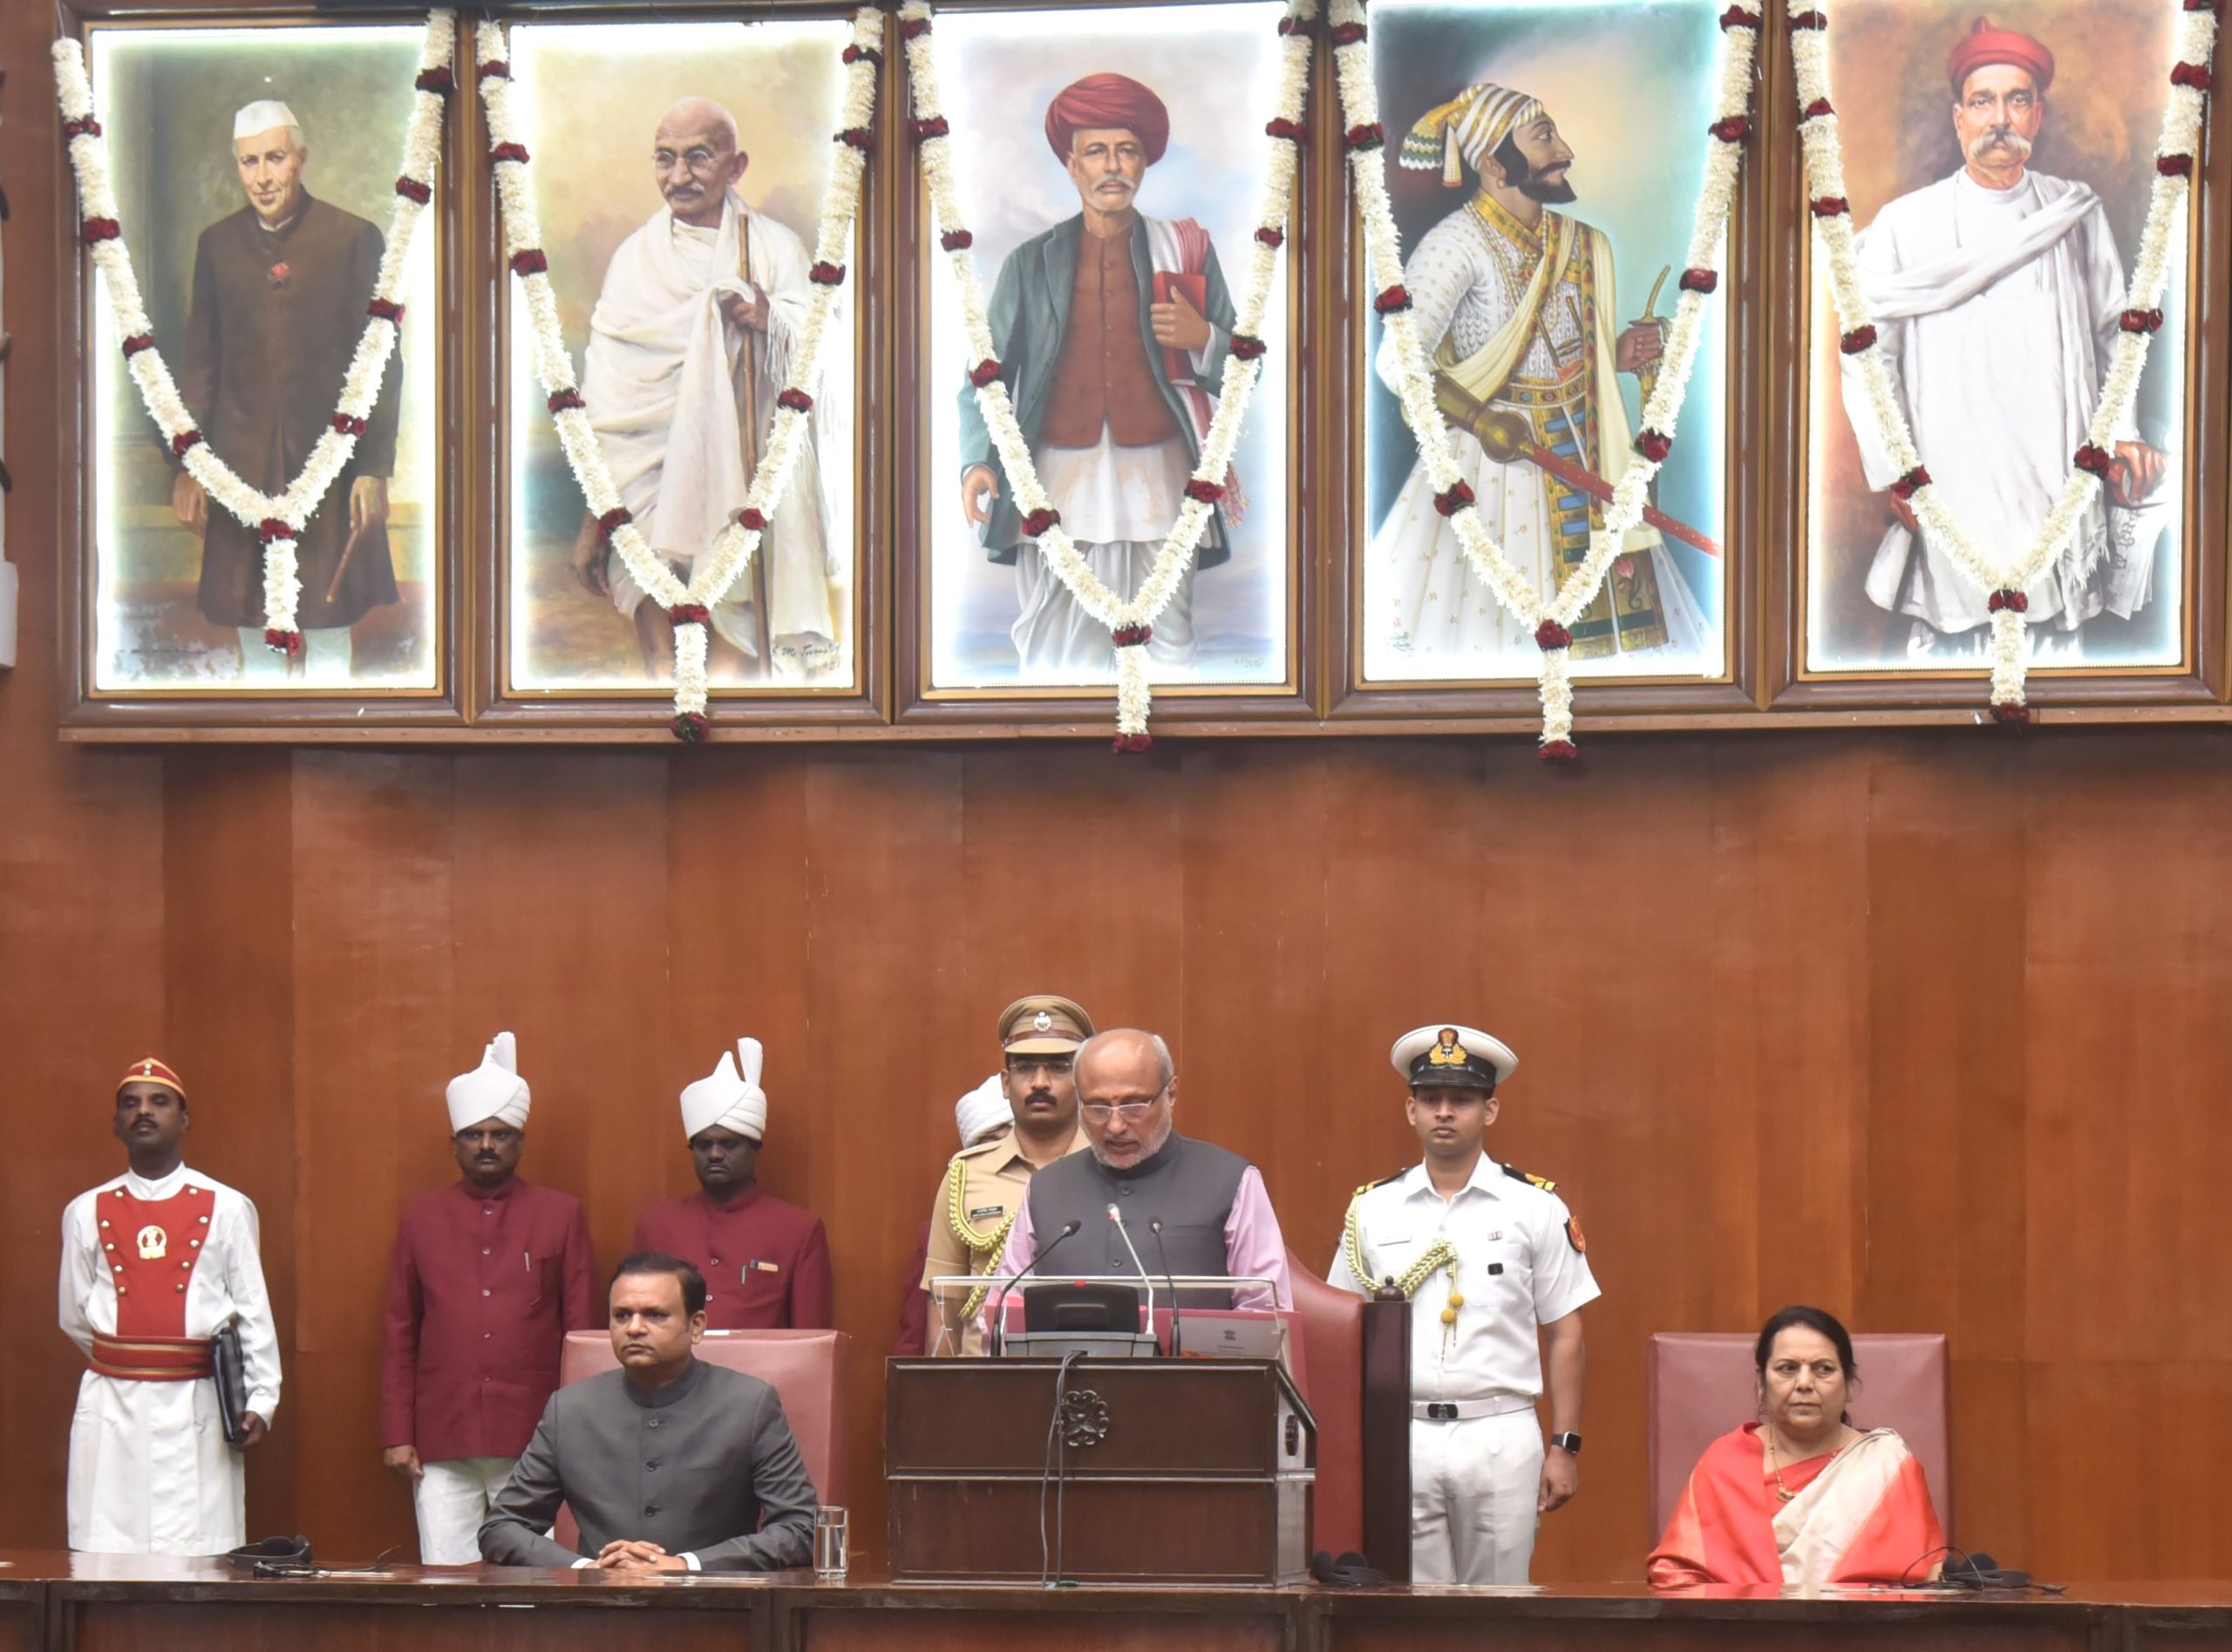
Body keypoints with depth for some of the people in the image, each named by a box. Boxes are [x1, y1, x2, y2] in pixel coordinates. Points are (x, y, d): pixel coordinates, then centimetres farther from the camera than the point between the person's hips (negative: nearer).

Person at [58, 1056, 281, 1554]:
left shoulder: (227, 1209, 5)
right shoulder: (86, 1213, 9)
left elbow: (255, 1316, 4)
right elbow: (75, 1319, 12)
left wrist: (259, 1401, -3)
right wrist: (128, 1362, 5)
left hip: (197, 1408, -1)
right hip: (112, 1411, 1)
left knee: (201, 1562, -4)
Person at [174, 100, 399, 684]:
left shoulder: (354, 240, -2)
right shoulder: (217, 244, 7)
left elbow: (382, 364, -1)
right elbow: (200, 362, 12)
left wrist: (374, 469, -6)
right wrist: (187, 468, 6)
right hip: (240, 470, 3)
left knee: (329, 638, 1)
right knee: (254, 640, 6)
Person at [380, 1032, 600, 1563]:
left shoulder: (562, 1215, 7)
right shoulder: (422, 1217, 11)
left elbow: (582, 1332, 6)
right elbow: (399, 1334, 11)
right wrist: (397, 1435, 4)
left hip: (533, 1441, -1)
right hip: (441, 1443, 1)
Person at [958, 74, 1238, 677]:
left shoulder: (1186, 250, 12)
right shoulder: (1031, 263, 12)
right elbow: (988, 373, 9)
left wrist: (1201, 339, -8)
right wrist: (977, 462, -7)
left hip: (1156, 476, 0)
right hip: (1057, 477, 0)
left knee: (1167, 648, -5)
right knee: (1051, 651, -6)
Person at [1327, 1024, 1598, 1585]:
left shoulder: (1535, 1207, 4)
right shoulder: (1372, 1210, 9)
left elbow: (1564, 1335, 5)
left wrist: (1565, 1447, -1)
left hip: (1502, 1436, -1)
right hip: (1401, 1438, 1)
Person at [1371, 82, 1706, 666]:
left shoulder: (1582, 244, 9)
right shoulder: (1457, 244, -14)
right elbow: (1400, 362, -22)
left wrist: (1619, 355, 1)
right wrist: (1482, 421, -27)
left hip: (1582, 460, 7)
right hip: (1498, 462, -7)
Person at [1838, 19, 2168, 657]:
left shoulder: (2077, 216, 7)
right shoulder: (1905, 226, 0)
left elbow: (2113, 330, 18)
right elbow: (1864, 354, 4)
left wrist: (2122, 430, 7)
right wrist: (1894, 475, 1)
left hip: (2058, 488, 2)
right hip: (1950, 498, -2)